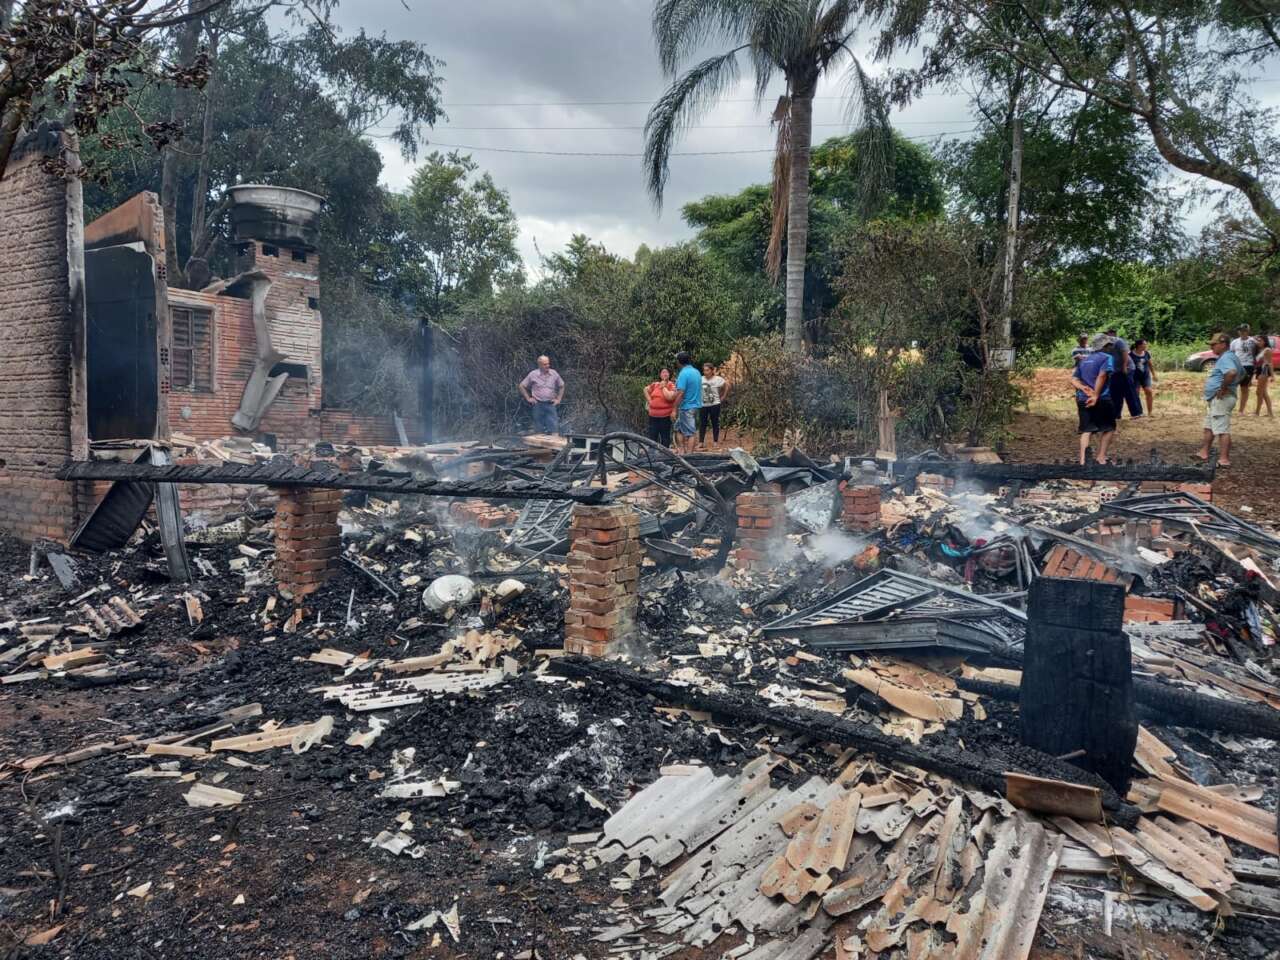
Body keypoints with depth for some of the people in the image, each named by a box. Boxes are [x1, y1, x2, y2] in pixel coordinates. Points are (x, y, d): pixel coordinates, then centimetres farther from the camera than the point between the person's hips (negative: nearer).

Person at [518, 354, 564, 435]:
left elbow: (561, 386, 17)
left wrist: (558, 399, 9)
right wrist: (528, 398, 3)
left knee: (554, 428, -6)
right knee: (539, 430, 5)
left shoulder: (554, 374, 4)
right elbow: (522, 386, 8)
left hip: (551, 405, 1)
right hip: (538, 405, -1)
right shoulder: (533, 374, -1)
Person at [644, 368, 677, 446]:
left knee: (665, 437, 4)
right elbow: (646, 390, 24)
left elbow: (670, 397, -22)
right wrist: (649, 400, 11)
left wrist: (663, 387, -11)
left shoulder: (671, 385, -6)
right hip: (653, 415, 5)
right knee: (652, 436, 11)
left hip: (665, 416, -5)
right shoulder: (655, 384, 9)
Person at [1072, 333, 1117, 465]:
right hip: (1101, 399, -5)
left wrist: (1084, 388, -7)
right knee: (1108, 428, 10)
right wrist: (1096, 395, -19)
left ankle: (1083, 459, -6)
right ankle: (1101, 456, 3)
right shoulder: (1107, 358, -1)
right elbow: (1102, 375, -18)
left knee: (1086, 430, 5)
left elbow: (1074, 378, 7)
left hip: (1082, 399, 5)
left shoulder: (1084, 360, 19)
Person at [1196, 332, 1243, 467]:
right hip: (1214, 400, 11)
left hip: (1220, 399, -11)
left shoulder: (1226, 358, -18)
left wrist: (1223, 388, -27)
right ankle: (1204, 453, 29)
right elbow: (1242, 372, 33)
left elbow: (1232, 372, -38)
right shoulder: (1231, 357, 17)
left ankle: (1224, 459, -9)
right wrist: (1233, 384, 22)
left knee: (1222, 430, -9)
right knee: (1208, 427, 20)